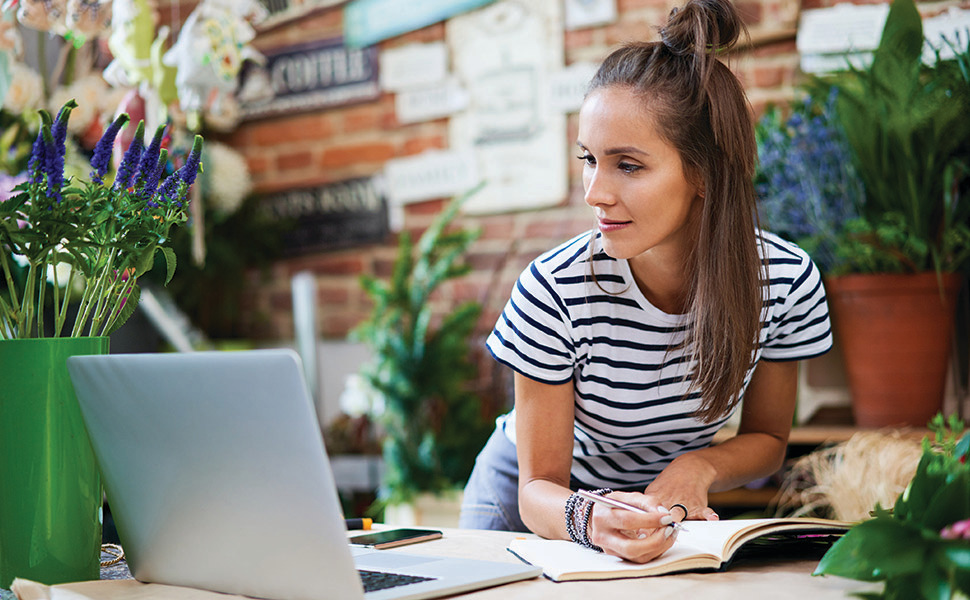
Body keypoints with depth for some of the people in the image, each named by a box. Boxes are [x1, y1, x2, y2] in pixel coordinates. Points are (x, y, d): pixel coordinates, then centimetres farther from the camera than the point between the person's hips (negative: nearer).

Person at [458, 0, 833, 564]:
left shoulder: (786, 279, -19)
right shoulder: (556, 290, -27)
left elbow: (766, 438, -2)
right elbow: (539, 486, -19)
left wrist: (699, 466, -24)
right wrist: (587, 520, -42)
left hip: (669, 498, 1)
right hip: (552, 500, -1)